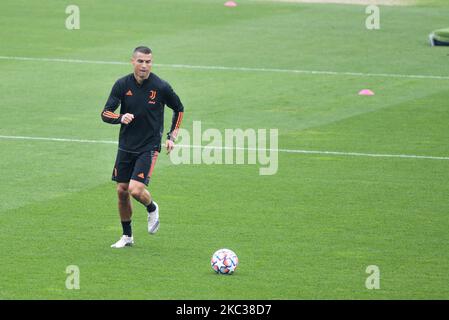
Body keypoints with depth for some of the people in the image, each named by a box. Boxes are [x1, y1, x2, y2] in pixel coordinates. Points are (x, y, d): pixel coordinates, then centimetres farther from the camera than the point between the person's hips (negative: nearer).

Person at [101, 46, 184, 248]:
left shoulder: (161, 87, -11)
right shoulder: (122, 84, -6)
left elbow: (179, 109, 7)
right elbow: (106, 114, -6)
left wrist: (172, 137, 2)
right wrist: (121, 118, -27)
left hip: (149, 147, -3)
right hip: (126, 146, 3)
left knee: (136, 190, -17)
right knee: (122, 191, 6)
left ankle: (152, 209, 18)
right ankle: (127, 236, 24)